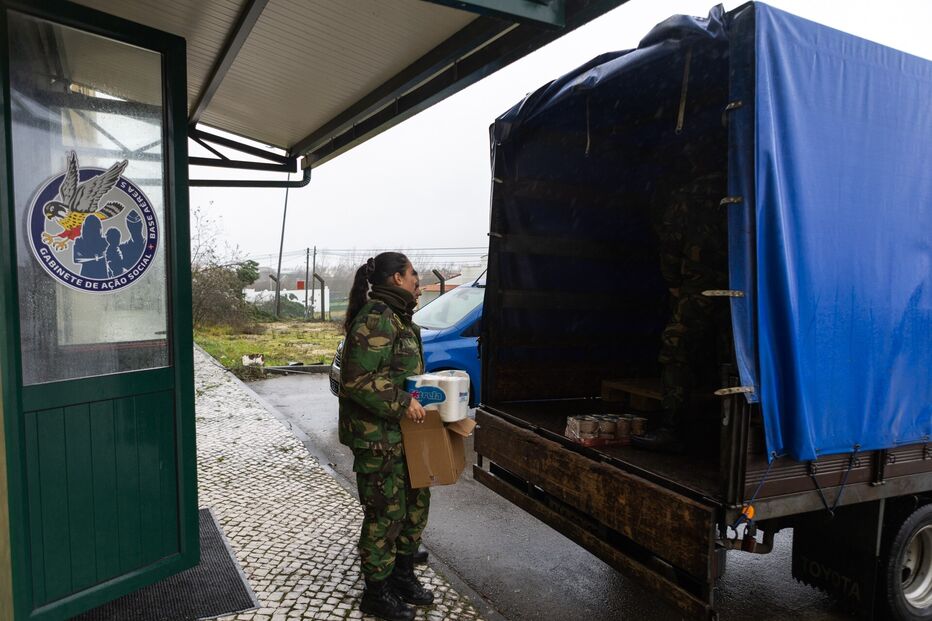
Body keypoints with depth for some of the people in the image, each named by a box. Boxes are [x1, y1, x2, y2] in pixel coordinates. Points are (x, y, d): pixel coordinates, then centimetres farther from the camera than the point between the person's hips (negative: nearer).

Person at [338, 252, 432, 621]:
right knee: (385, 513, 3)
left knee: (415, 502, 19)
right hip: (377, 436, -10)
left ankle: (402, 575, 38)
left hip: (403, 432, 10)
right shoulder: (376, 318, -19)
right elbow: (358, 379, -26)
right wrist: (402, 403, -22)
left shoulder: (397, 317, 14)